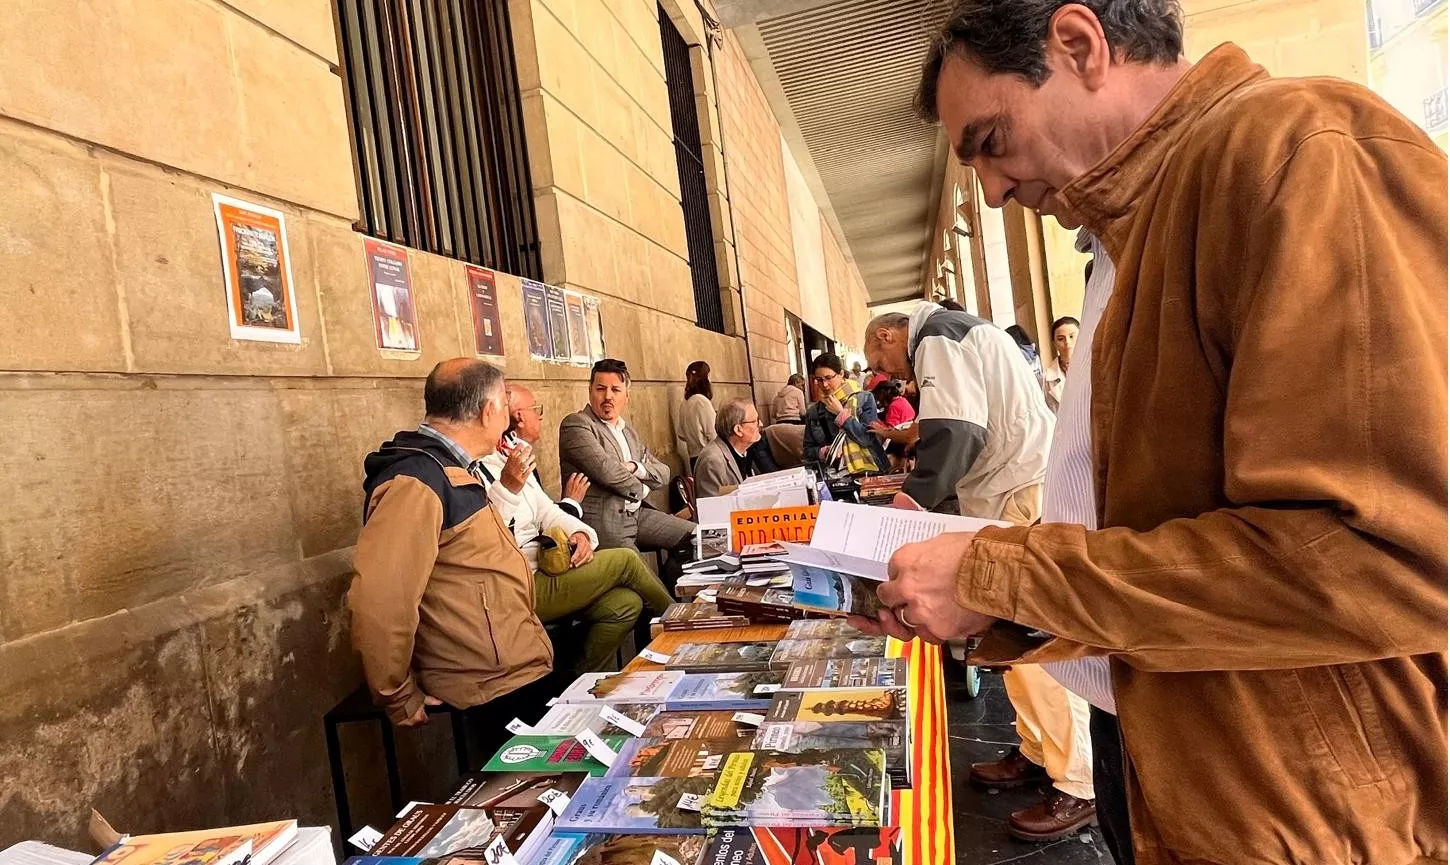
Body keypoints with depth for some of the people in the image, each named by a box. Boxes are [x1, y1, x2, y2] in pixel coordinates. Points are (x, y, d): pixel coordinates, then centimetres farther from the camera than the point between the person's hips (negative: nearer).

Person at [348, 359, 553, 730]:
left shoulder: (451, 472, 13)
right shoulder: (417, 482, -21)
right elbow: (378, 604, -28)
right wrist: (399, 700, -17)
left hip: (521, 669, 9)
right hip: (498, 688, -9)